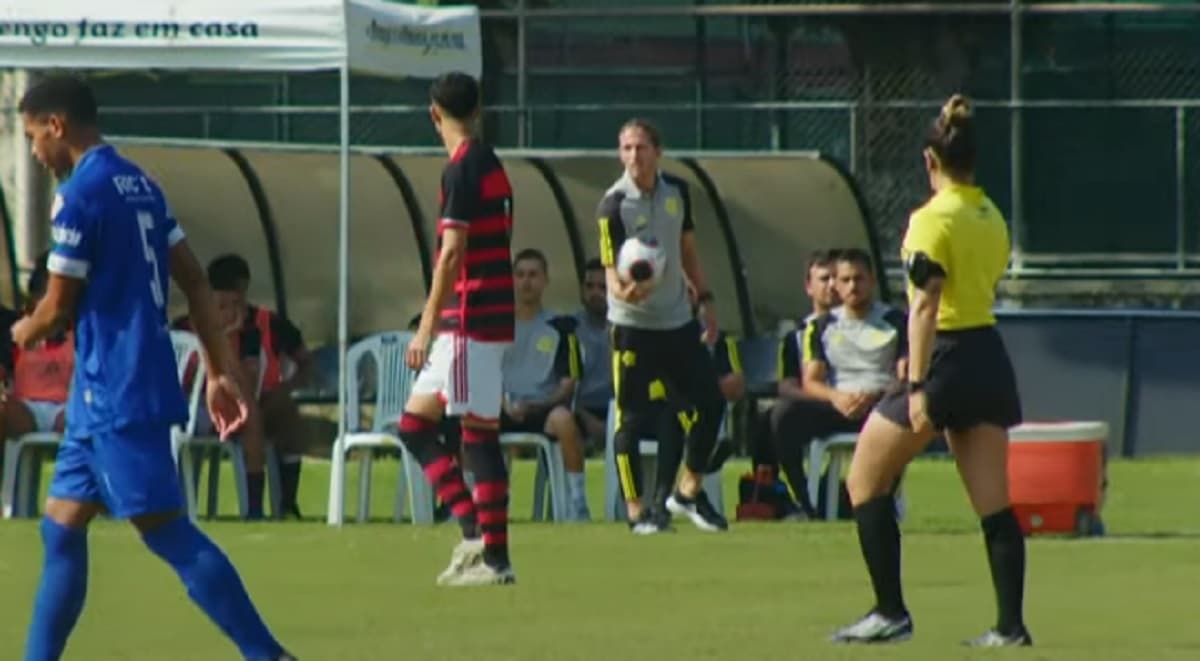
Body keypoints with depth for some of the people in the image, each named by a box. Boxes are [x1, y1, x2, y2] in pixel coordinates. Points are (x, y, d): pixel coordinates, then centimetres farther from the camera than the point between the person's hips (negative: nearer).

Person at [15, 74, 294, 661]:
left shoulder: (79, 193, -14)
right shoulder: (138, 183, 14)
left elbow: (58, 308, -12)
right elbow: (193, 281, 14)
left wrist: (21, 334, 10)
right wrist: (221, 372, 15)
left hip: (117, 395, -10)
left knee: (168, 533, -10)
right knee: (61, 527, 13)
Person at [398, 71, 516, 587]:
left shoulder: (461, 171, -13)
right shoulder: (492, 167, 15)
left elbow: (453, 254, -18)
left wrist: (426, 328, -17)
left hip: (470, 321, -9)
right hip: (493, 319, 9)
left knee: (479, 436, -7)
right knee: (415, 426, 11)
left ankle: (494, 558, -6)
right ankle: (475, 533, 5)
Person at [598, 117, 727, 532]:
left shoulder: (676, 191, 2)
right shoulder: (615, 204, -14)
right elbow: (611, 271, -17)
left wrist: (705, 298, 15)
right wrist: (625, 291, -39)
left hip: (677, 319, 6)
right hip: (633, 323, -6)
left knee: (710, 404, 6)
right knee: (632, 419, -4)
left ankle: (689, 492, 23)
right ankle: (635, 508, 7)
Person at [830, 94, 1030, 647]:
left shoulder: (933, 220, -12)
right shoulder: (993, 218, 10)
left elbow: (925, 305, -18)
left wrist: (918, 388, -21)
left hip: (946, 358, -7)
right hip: (990, 359, 7)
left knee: (865, 481, 7)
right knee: (993, 503, 6)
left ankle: (891, 613, 3)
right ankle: (1010, 625, 1)